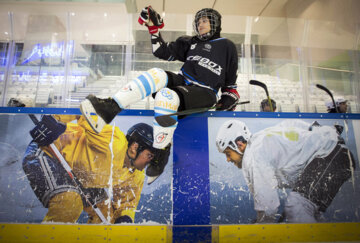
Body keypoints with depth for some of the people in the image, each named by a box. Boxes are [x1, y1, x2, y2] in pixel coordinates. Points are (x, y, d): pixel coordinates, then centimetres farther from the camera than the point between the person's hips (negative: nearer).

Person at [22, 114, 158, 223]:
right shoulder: (115, 142, -33)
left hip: (77, 178, 8)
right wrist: (54, 120, -45)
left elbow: (127, 203, 3)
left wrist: (125, 218, -17)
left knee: (106, 212, 5)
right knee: (71, 203, -30)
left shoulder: (136, 176, -6)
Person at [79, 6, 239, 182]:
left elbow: (230, 81, 13)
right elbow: (163, 52, 14)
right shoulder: (190, 43, 22)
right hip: (182, 82, 5)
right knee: (157, 74, -28)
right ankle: (111, 107, -32)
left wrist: (229, 98, -2)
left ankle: (161, 152, -23)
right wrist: (154, 27, 8)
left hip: (204, 93, -4)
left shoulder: (227, 46, 12)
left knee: (167, 95, -35)